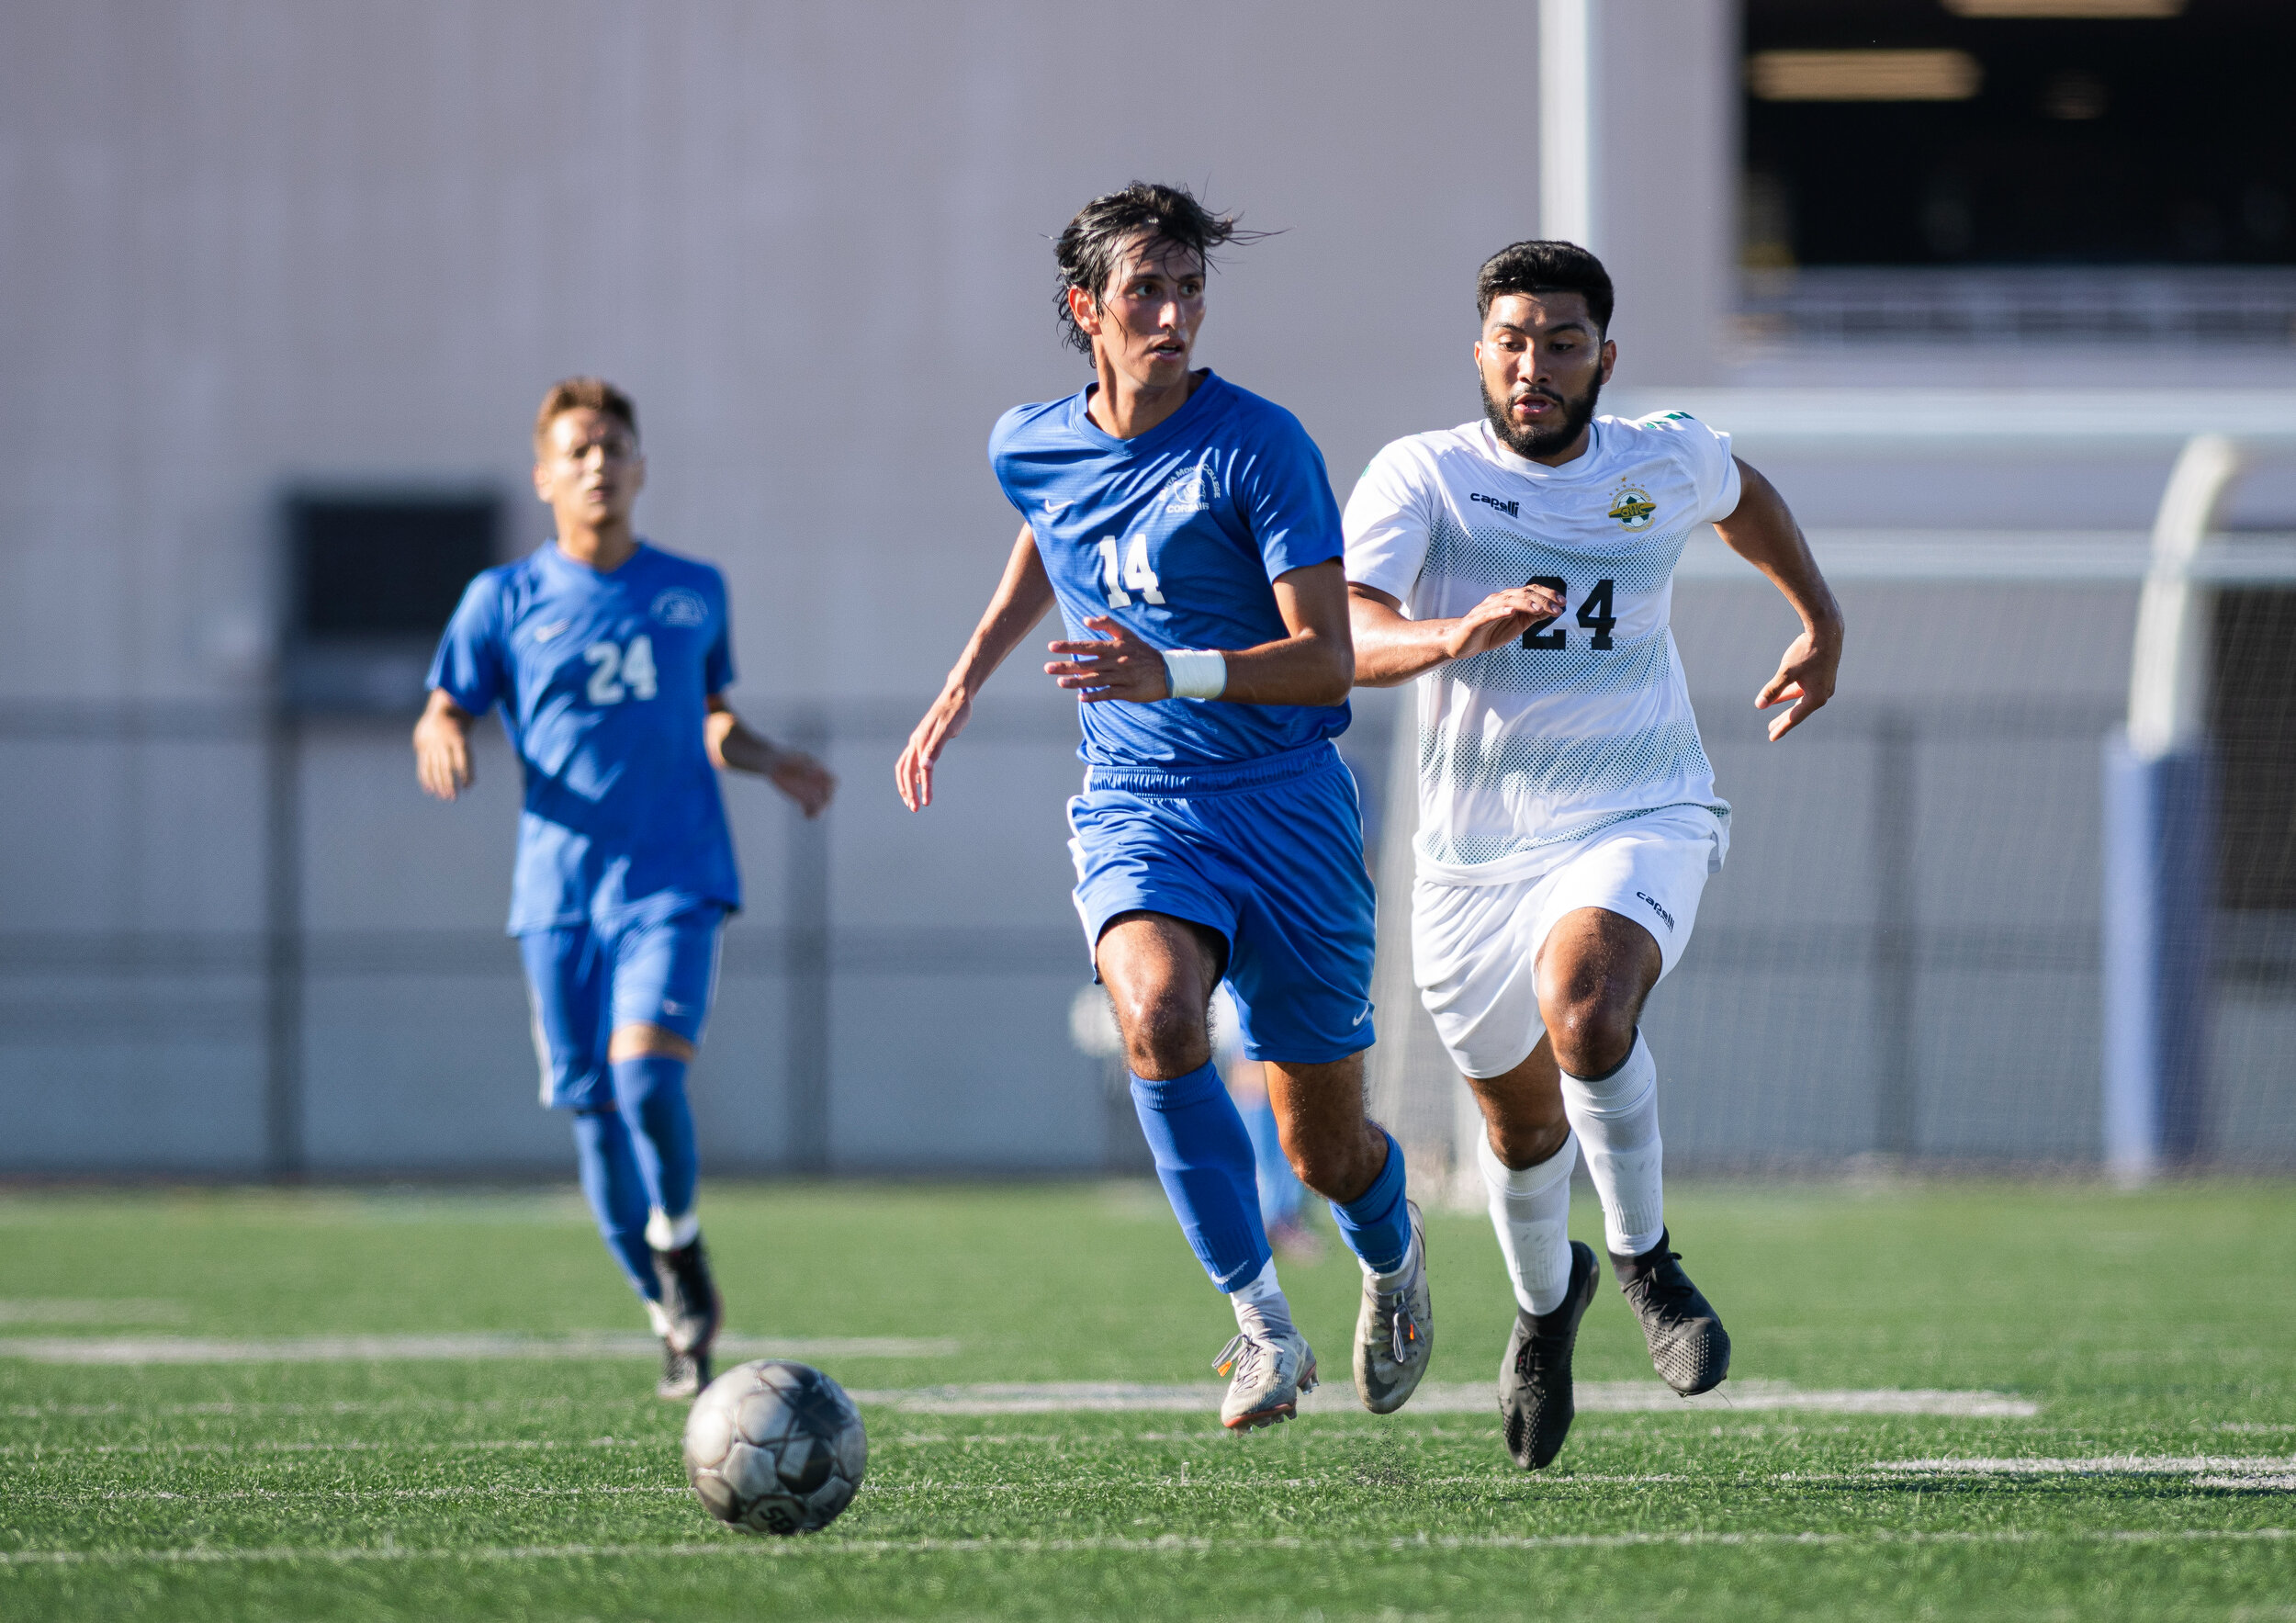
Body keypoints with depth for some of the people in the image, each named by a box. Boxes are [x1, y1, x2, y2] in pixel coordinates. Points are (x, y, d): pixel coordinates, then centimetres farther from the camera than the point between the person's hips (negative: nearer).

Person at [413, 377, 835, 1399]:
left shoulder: (694, 593, 10)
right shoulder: (506, 599, 5)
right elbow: (443, 713, 7)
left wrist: (769, 763, 3)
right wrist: (439, 742, -16)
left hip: (674, 877, -1)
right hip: (559, 891, 1)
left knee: (647, 1069, -23)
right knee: (594, 1111, 2)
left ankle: (679, 1242, 3)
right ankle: (672, 1314, 20)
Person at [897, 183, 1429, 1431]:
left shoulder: (1259, 446, -12)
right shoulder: (1029, 448, 3)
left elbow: (1327, 662, -16)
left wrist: (1176, 675, -31)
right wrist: (962, 685, 31)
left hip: (1286, 803, -2)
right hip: (1134, 809, 2)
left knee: (1326, 1149, 5)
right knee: (1157, 1015, -32)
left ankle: (1393, 1259, 43)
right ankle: (1263, 1326, -22)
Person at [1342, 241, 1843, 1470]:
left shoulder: (1667, 462, 1)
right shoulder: (1423, 476, -9)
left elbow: (1739, 494, 27)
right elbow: (1344, 638, -25)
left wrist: (1821, 622, 30)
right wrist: (1456, 635, -43)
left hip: (1637, 823, -1)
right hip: (1475, 851, 1)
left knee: (1583, 1009, -33)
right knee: (1519, 1123, 15)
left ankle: (1644, 1260, -11)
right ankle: (1544, 1300, 49)